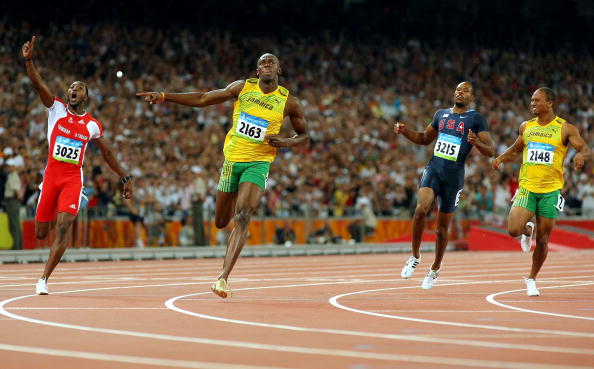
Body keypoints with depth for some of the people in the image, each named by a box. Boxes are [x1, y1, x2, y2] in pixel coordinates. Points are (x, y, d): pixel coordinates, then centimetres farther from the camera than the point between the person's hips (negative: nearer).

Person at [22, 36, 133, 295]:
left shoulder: (93, 125, 7)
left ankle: (43, 280, -14)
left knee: (62, 230, -17)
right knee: (41, 233, 5)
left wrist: (124, 177, 19)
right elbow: (38, 85, -12)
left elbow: (106, 153, 20)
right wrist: (28, 60, -27)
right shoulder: (56, 108, 3)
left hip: (73, 178, 0)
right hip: (51, 175, 0)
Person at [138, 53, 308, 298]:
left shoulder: (289, 102, -2)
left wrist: (286, 142, -13)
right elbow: (203, 99, 4)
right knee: (221, 222, 11)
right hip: (232, 160, 3)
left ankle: (223, 278, -29)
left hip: (258, 164, -3)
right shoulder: (243, 87, 2)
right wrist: (163, 97, -2)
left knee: (242, 218, -23)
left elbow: (304, 135, 10)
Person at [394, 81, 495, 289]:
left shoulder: (476, 119, -1)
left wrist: (476, 142, -26)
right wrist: (404, 131, 9)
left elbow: (491, 151, -6)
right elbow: (425, 139, 26)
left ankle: (435, 269, 28)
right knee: (421, 208, -24)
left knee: (443, 226, 7)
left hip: (453, 176, -2)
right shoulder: (441, 114, 14)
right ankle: (415, 257, -7)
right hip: (433, 169, 2)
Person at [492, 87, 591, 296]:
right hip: (527, 187, 2)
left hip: (551, 190, -2)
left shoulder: (565, 128, -2)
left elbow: (586, 149, -8)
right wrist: (501, 158, 4)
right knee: (513, 230, -18)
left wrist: (581, 155, -32)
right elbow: (516, 149, 24)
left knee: (542, 240, 3)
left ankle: (532, 279, 23)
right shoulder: (526, 127, 9)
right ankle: (527, 230, 20)